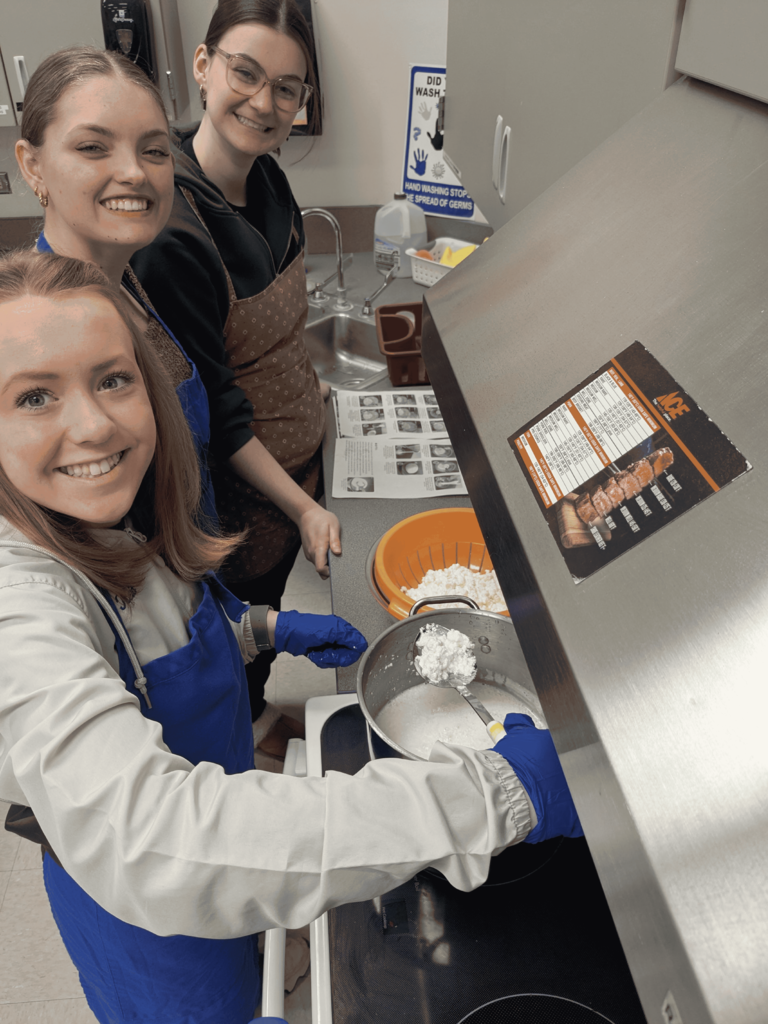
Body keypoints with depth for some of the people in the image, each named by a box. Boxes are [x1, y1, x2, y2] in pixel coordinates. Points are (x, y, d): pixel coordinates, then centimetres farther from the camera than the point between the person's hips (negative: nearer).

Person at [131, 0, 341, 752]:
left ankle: (257, 697, 57)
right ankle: (247, 721, 50)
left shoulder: (265, 180, -4)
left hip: (300, 450, 7)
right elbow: (210, 411, -24)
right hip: (238, 480, -7)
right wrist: (300, 505, -21)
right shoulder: (170, 229, -30)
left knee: (270, 602, 28)